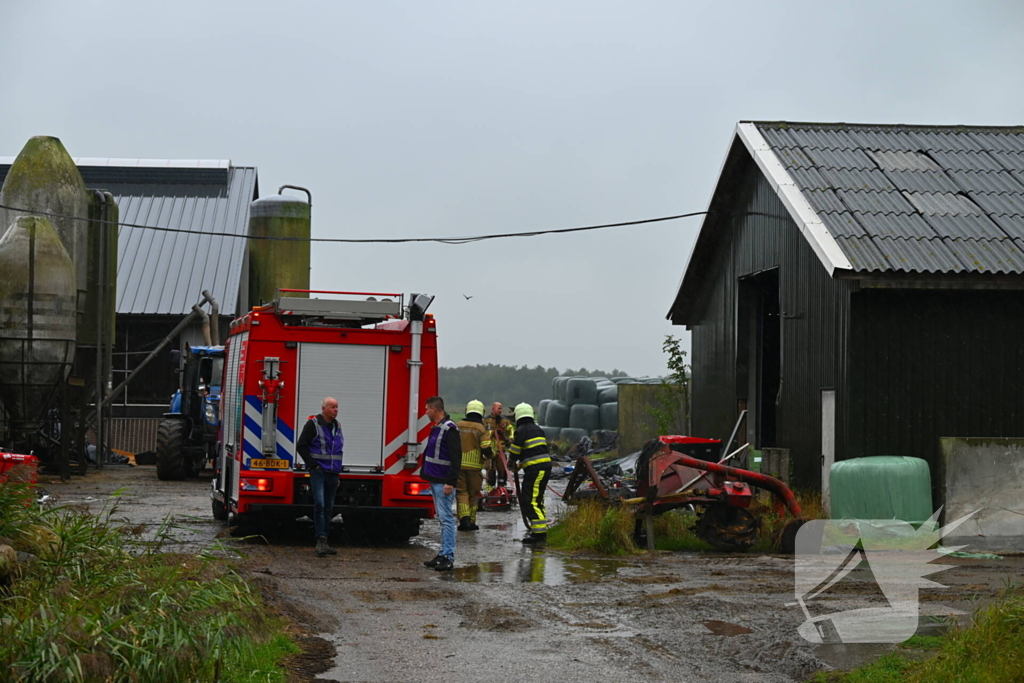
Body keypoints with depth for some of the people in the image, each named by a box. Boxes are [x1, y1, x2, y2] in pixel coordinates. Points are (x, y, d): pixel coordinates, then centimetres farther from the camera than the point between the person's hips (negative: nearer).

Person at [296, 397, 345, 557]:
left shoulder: (337, 426, 15)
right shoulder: (313, 424, -6)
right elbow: (301, 446, -8)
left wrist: (338, 471, 16)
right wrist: (313, 465, -12)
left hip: (333, 473, 7)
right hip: (318, 471, -7)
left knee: (328, 508, 7)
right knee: (319, 504, -18)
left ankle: (323, 544, 12)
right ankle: (321, 540, -19)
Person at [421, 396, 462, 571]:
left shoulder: (449, 429, -15)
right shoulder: (436, 428, 17)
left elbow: (456, 457, -20)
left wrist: (450, 482, -24)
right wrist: (429, 477, 21)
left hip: (443, 483, -10)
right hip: (435, 481, 10)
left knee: (446, 518, -9)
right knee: (442, 518, 12)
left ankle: (448, 558, -9)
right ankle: (444, 554, 17)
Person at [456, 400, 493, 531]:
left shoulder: (457, 426, 2)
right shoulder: (482, 429, -7)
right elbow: (487, 450, -14)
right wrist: (489, 455, 9)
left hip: (458, 465, 1)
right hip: (475, 466, -1)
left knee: (461, 492, 4)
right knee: (473, 494, 12)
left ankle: (464, 519, -14)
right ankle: (471, 522, 15)